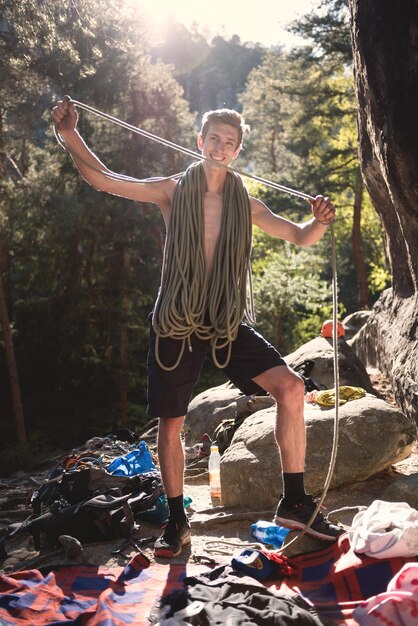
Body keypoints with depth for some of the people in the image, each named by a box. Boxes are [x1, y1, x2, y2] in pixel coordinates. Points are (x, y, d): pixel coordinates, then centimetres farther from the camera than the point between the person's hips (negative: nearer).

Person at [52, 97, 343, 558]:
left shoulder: (246, 205, 8)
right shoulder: (173, 191, 2)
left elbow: (299, 237, 7)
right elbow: (103, 180, -5)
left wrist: (320, 221, -14)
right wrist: (69, 134, -17)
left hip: (227, 324, 1)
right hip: (175, 325, -1)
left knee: (290, 387, -17)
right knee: (170, 426, 5)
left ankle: (294, 502, -5)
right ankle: (177, 522, 25)